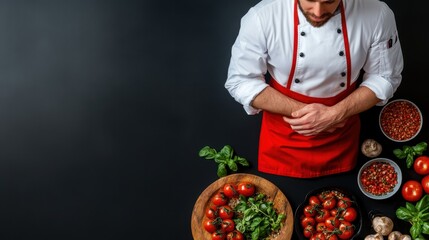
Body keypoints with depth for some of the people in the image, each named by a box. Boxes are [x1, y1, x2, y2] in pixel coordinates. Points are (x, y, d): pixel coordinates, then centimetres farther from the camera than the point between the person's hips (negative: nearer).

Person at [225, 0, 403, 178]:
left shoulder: (377, 15, -20)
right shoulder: (262, 17, -25)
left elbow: (384, 78, -8)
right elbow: (241, 82, -16)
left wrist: (335, 114, -23)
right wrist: (302, 110, -23)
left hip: (340, 132, 2)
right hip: (283, 134, -1)